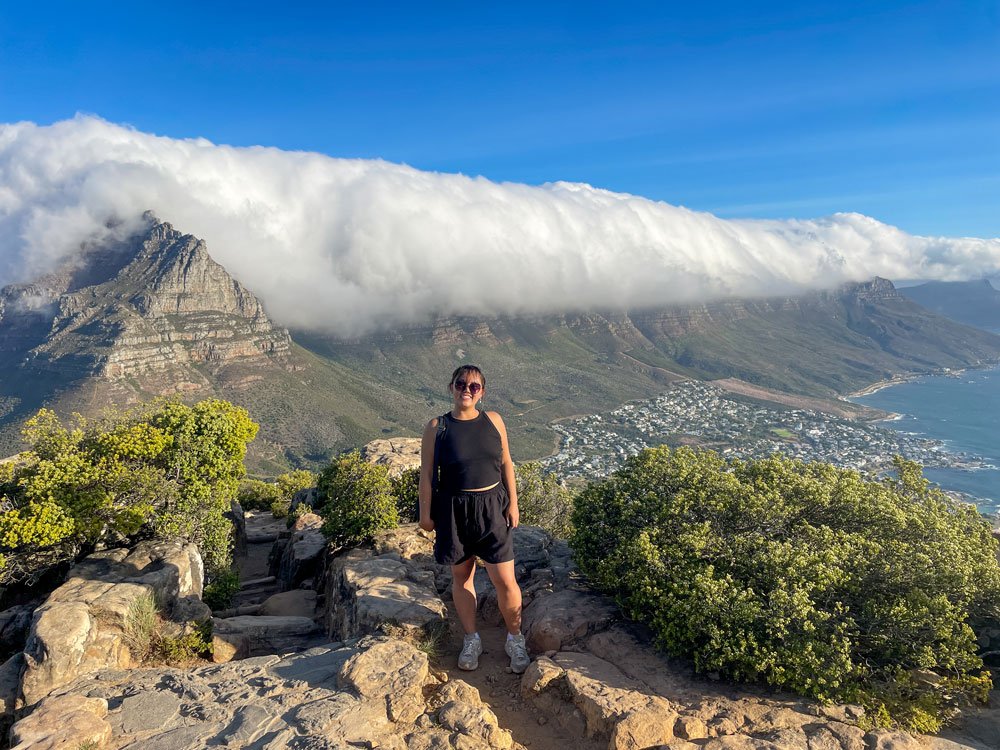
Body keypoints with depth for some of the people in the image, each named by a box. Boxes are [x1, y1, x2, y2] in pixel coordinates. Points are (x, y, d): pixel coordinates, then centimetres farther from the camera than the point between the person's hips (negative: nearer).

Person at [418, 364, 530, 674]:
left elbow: (506, 463, 6)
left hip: (492, 508, 1)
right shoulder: (436, 427, -5)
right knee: (461, 576, 13)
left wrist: (513, 503, 2)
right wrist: (425, 513, -3)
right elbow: (427, 473, -2)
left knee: (505, 580, 1)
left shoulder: (493, 420, 0)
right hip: (454, 511, 0)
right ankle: (471, 639, 34)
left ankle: (515, 639, 25)